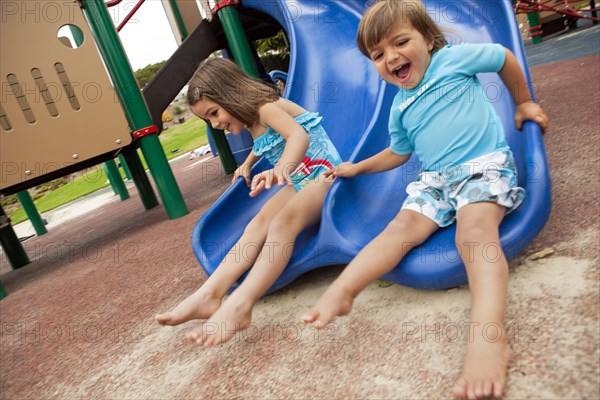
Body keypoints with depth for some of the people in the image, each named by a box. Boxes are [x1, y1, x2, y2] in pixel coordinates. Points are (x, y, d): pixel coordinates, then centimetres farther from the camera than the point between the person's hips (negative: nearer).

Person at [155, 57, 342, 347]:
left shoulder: (266, 107, -13)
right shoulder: (252, 122, 15)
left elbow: (299, 136, -35)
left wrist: (281, 168, -54)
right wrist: (247, 163, 31)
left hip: (323, 173, -8)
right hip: (297, 182, 8)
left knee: (283, 221, -33)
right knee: (259, 223, -16)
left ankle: (239, 304, -46)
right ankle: (209, 295, -29)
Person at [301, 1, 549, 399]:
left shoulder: (454, 58, 3)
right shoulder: (401, 108, 17)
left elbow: (505, 57, 18)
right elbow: (398, 152, 30)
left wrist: (524, 102, 23)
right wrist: (358, 168, 30)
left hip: (486, 163, -5)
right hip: (436, 177, 5)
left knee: (475, 226, -32)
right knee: (404, 224, -18)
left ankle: (488, 337, -48)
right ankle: (341, 291, -30)